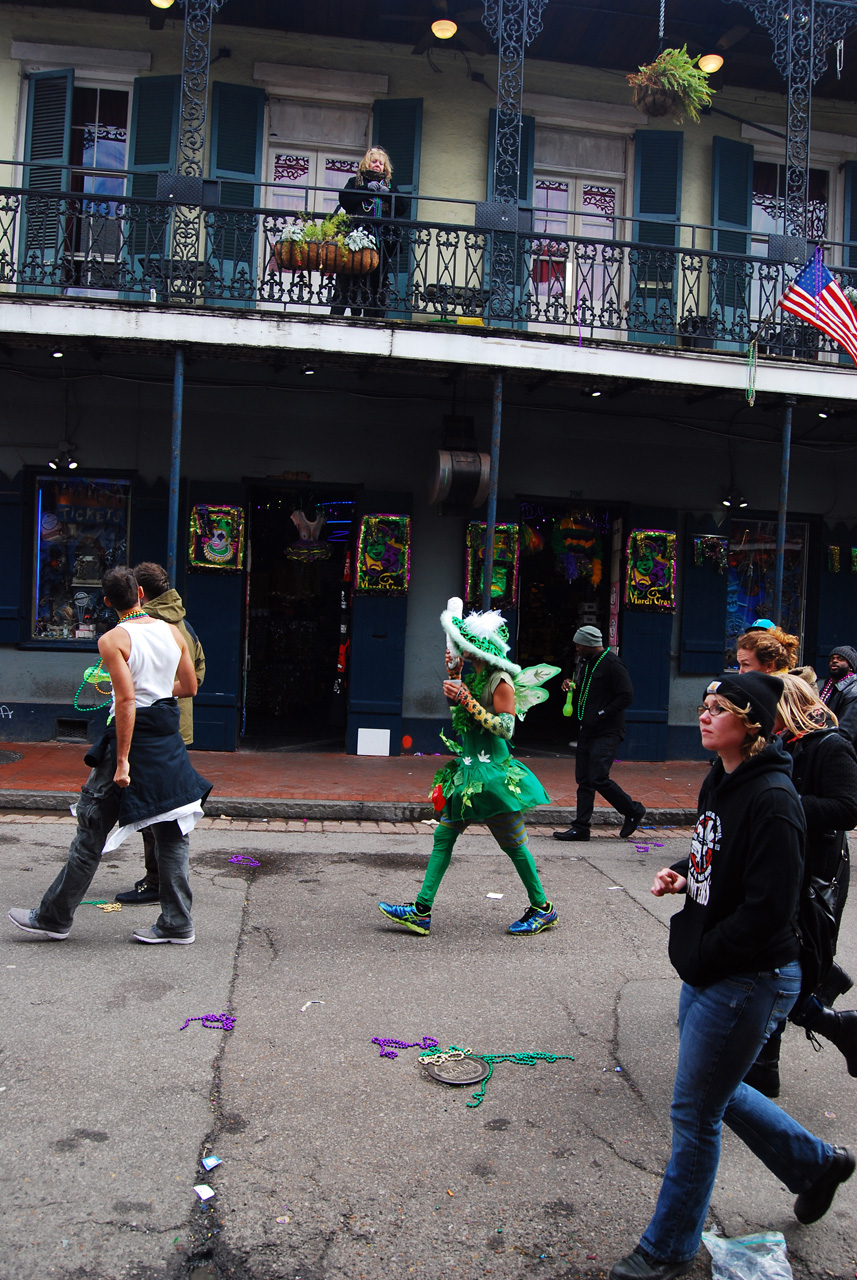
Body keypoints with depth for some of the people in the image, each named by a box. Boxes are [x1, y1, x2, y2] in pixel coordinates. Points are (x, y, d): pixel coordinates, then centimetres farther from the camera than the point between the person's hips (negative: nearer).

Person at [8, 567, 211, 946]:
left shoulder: (112, 640, -11)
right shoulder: (173, 632, 4)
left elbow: (127, 700, -19)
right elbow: (189, 687, 10)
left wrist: (122, 760, -19)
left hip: (132, 734, -5)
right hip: (168, 736, 5)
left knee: (92, 830, 5)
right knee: (171, 832, 10)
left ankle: (54, 917, 17)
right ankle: (176, 924, 15)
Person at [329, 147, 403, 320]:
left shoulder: (390, 184, 22)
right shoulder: (355, 181, 16)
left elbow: (401, 209, 11)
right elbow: (344, 199, -3)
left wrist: (387, 193, -3)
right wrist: (367, 189, -6)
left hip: (382, 239, 2)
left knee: (378, 280, -1)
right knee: (348, 279, -6)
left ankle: (374, 318, 0)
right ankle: (336, 316, -7)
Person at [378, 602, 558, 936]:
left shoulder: (501, 682, -14)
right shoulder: (474, 676, 11)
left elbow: (505, 728, -19)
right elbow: (458, 714, 24)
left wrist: (466, 699, -21)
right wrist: (454, 673, 12)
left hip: (493, 774, -8)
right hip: (469, 770, 9)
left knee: (513, 844, 3)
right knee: (443, 836, 4)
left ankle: (542, 908, 20)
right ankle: (421, 911, 6)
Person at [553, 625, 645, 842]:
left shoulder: (612, 664, -13)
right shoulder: (586, 662, 16)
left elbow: (626, 696, -16)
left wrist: (601, 715, -17)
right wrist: (570, 686, 7)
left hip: (606, 733, -9)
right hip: (587, 731, 9)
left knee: (599, 779, -12)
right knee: (584, 780, 7)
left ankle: (633, 810, 8)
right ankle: (581, 827, 10)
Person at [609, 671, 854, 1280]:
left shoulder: (772, 800, -23)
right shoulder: (720, 782, 5)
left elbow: (769, 908, -25)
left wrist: (701, 956, -16)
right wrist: (683, 874, 0)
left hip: (747, 983, -9)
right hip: (707, 973, 9)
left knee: (695, 1115, 5)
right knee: (718, 1094, 23)